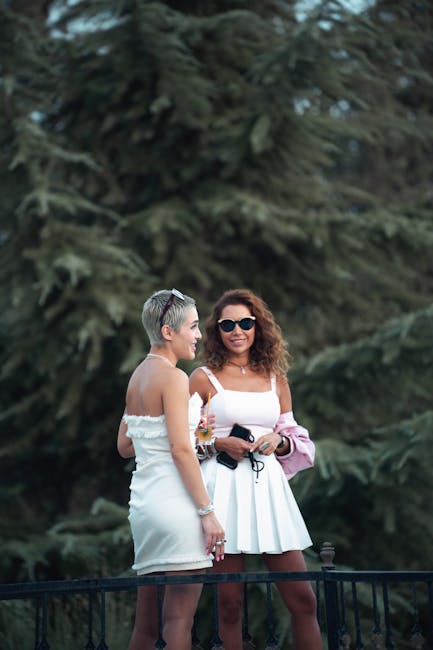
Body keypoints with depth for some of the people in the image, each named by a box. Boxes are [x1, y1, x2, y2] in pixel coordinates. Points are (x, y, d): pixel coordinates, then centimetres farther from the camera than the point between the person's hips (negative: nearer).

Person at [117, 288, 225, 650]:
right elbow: (180, 450, -17)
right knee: (179, 620, -8)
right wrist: (208, 512, -16)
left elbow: (125, 446, 22)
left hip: (143, 500, 9)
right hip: (175, 500, -9)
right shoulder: (173, 377, -10)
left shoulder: (138, 376, 15)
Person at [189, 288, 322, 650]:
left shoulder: (276, 380, 13)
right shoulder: (203, 379, 3)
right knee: (230, 603, -3)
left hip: (267, 488, 3)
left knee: (302, 599, -3)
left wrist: (278, 441, -3)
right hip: (223, 490, -3)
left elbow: (295, 439, 19)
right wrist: (219, 444, -12)